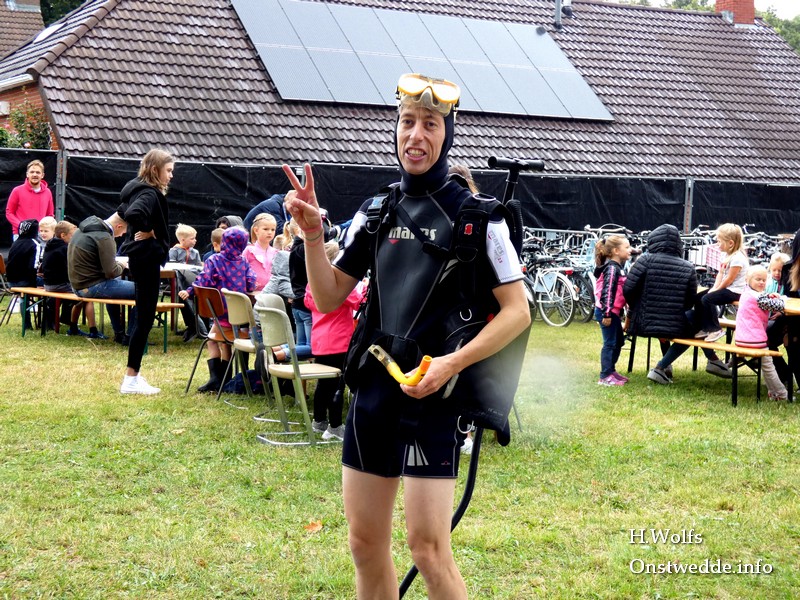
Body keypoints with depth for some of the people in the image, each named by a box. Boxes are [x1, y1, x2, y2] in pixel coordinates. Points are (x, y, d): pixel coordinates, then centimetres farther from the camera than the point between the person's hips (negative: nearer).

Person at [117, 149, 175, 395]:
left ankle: (133, 373, 23)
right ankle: (131, 380, 1)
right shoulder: (150, 194, -19)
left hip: (141, 258, 10)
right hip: (147, 258, -10)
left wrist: (146, 233, 9)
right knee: (145, 318, -4)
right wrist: (147, 232, -21)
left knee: (143, 317, 16)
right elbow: (133, 214, -38)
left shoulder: (142, 190, 11)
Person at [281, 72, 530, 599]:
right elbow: (329, 299, 12)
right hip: (374, 390, 6)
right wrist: (313, 234, -3)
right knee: (365, 542, 11)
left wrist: (451, 364, -18)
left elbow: (517, 311, -8)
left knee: (428, 546, -8)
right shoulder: (376, 212, 10)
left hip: (434, 395, -5)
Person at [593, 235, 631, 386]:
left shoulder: (616, 267, 16)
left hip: (613, 312, 10)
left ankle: (611, 371, 28)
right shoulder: (612, 268, -16)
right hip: (607, 312, -10)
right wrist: (607, 313, -26)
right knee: (610, 343, -6)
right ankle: (605, 377, -1)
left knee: (618, 341, 18)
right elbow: (607, 291, -23)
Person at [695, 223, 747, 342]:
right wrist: (714, 288, -3)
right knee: (698, 298, 3)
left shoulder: (738, 258, -21)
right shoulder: (726, 254, 10)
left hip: (735, 291, -10)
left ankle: (716, 330, -12)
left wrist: (715, 290, -12)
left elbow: (729, 279, -20)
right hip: (726, 288, 10)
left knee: (707, 299, -23)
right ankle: (706, 328, 10)